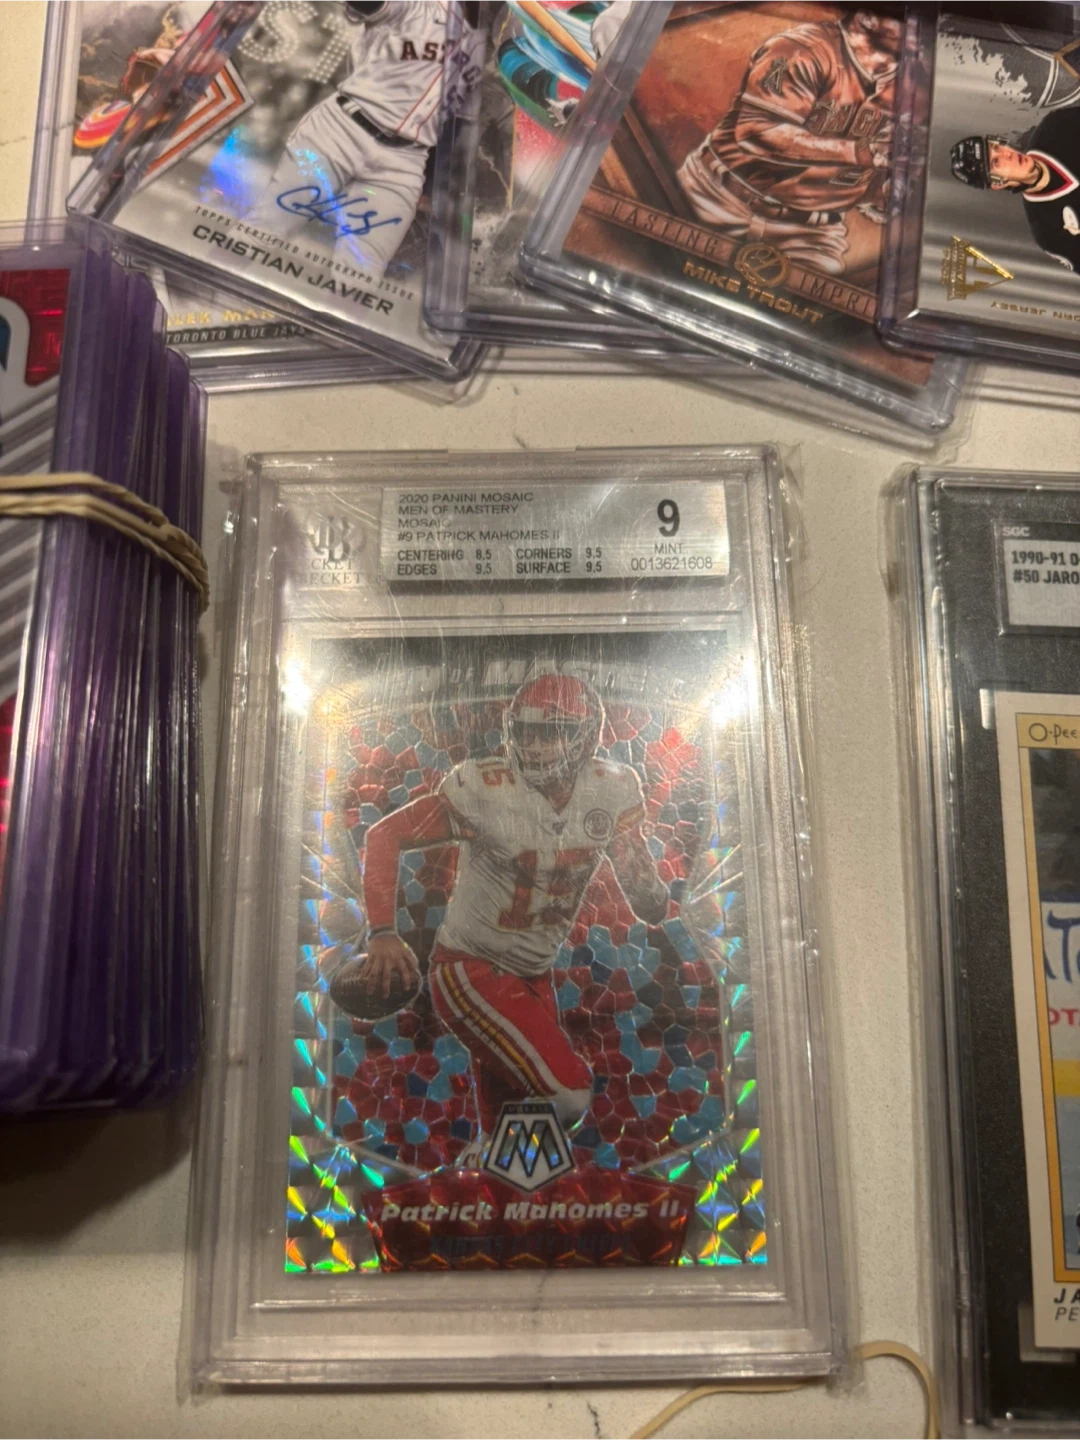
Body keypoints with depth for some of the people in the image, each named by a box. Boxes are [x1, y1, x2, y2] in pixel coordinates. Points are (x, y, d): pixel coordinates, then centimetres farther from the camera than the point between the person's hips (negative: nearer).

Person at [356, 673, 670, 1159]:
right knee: (569, 1092, -16)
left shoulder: (614, 790, -8)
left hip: (533, 975, 6)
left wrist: (648, 891, -21)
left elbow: (652, 906, 2)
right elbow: (384, 835, -15)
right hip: (469, 971, -6)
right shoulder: (485, 789, -22)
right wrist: (382, 932, -24)